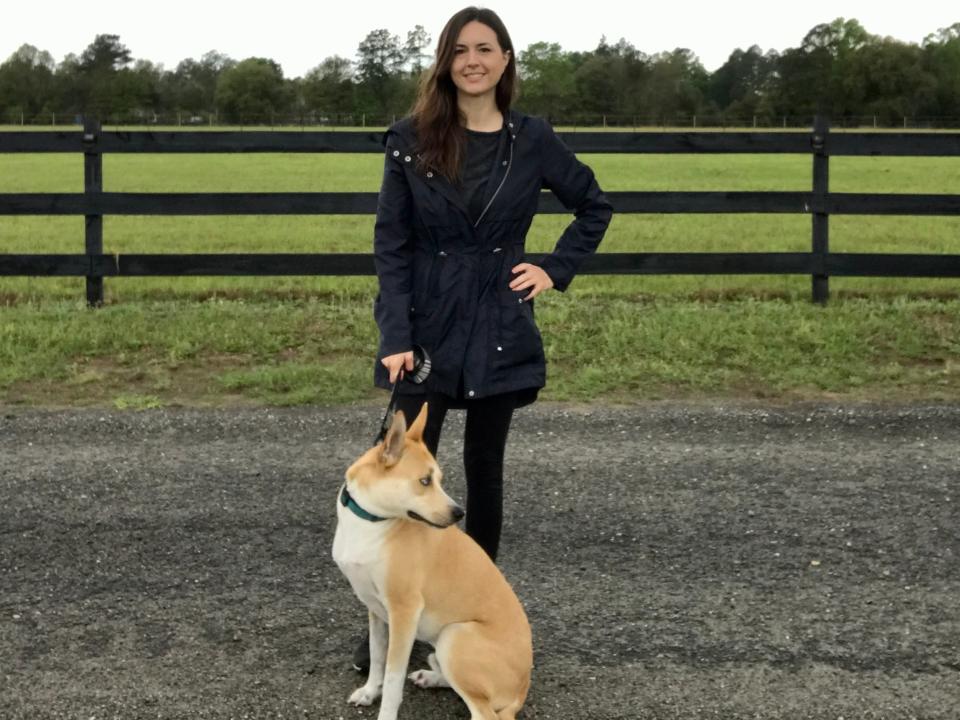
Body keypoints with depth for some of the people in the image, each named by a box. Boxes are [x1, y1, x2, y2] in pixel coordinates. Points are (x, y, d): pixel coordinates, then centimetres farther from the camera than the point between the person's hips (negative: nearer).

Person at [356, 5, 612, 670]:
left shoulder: (532, 140, 1)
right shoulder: (412, 140, -3)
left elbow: (595, 206, 15)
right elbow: (390, 244, -4)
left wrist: (556, 271, 4)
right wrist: (396, 337, -12)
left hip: (499, 330, 2)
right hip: (425, 327, -1)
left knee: (485, 467, 10)